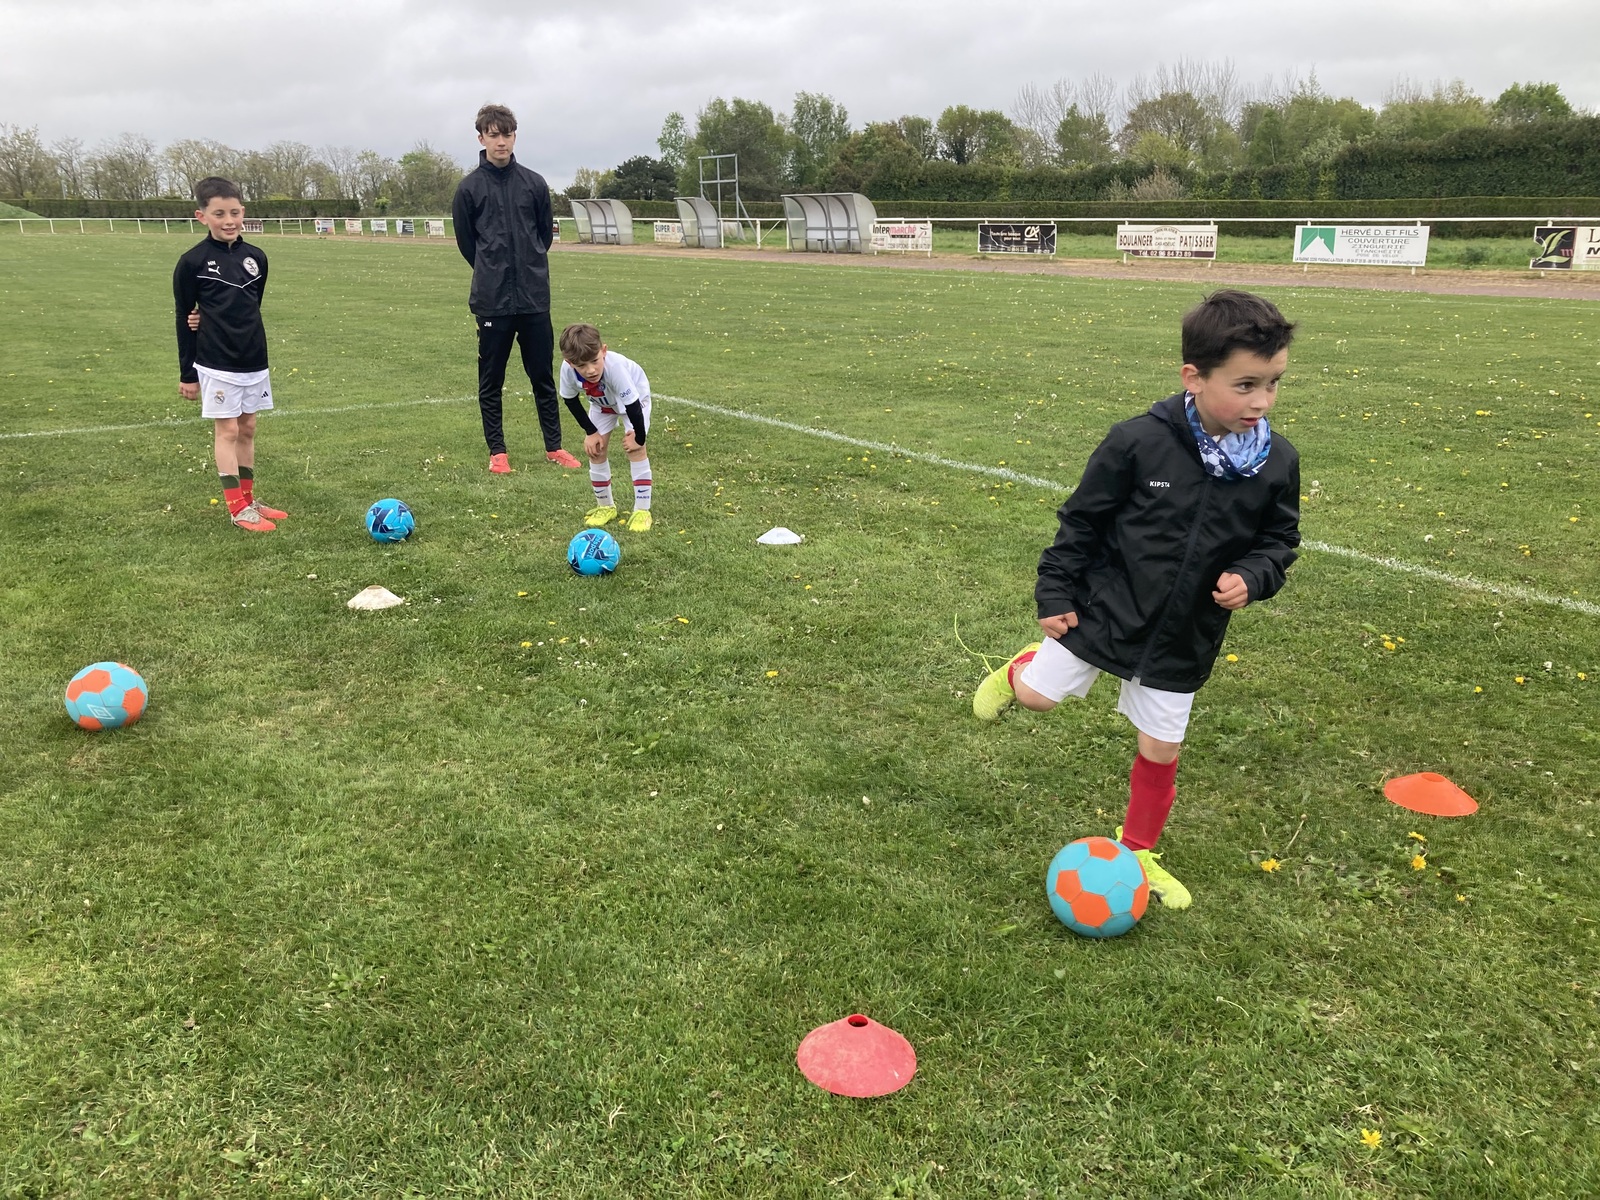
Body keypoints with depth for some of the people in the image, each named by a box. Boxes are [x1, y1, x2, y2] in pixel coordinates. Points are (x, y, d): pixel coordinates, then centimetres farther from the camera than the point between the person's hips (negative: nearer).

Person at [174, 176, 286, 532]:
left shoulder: (256, 258, 3)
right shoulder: (192, 263, -8)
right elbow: (185, 319, -3)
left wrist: (211, 318, -3)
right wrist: (188, 374, -2)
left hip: (254, 361, 5)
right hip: (216, 365, -4)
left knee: (247, 429, 12)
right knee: (227, 430, -1)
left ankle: (249, 498, 22)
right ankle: (238, 508, 4)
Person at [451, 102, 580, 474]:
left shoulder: (534, 183, 5)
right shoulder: (469, 188, 0)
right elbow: (466, 242, 8)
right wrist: (491, 274, 12)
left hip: (534, 299, 1)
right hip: (492, 302, -1)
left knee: (543, 375, 8)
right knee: (491, 380, 4)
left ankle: (554, 446, 18)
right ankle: (497, 451, 15)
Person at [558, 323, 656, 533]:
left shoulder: (615, 365, -46)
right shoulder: (568, 369, -34)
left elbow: (632, 403, -35)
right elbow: (570, 399, -12)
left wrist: (639, 438, -24)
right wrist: (591, 432, -10)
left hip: (634, 396, -4)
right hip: (602, 403, 4)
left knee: (635, 448, -14)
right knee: (595, 448, 0)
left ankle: (642, 510, -7)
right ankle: (605, 506, 18)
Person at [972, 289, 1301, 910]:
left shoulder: (1277, 462, -9)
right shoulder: (1138, 442, -21)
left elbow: (1278, 541, 6)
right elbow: (1081, 521, -10)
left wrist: (1251, 577, -15)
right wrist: (1055, 596, -8)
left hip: (1183, 637, 3)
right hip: (1104, 609, -3)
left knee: (1161, 750, 12)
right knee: (1039, 695, 1)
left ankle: (1137, 850, 36)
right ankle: (1020, 669, 40)